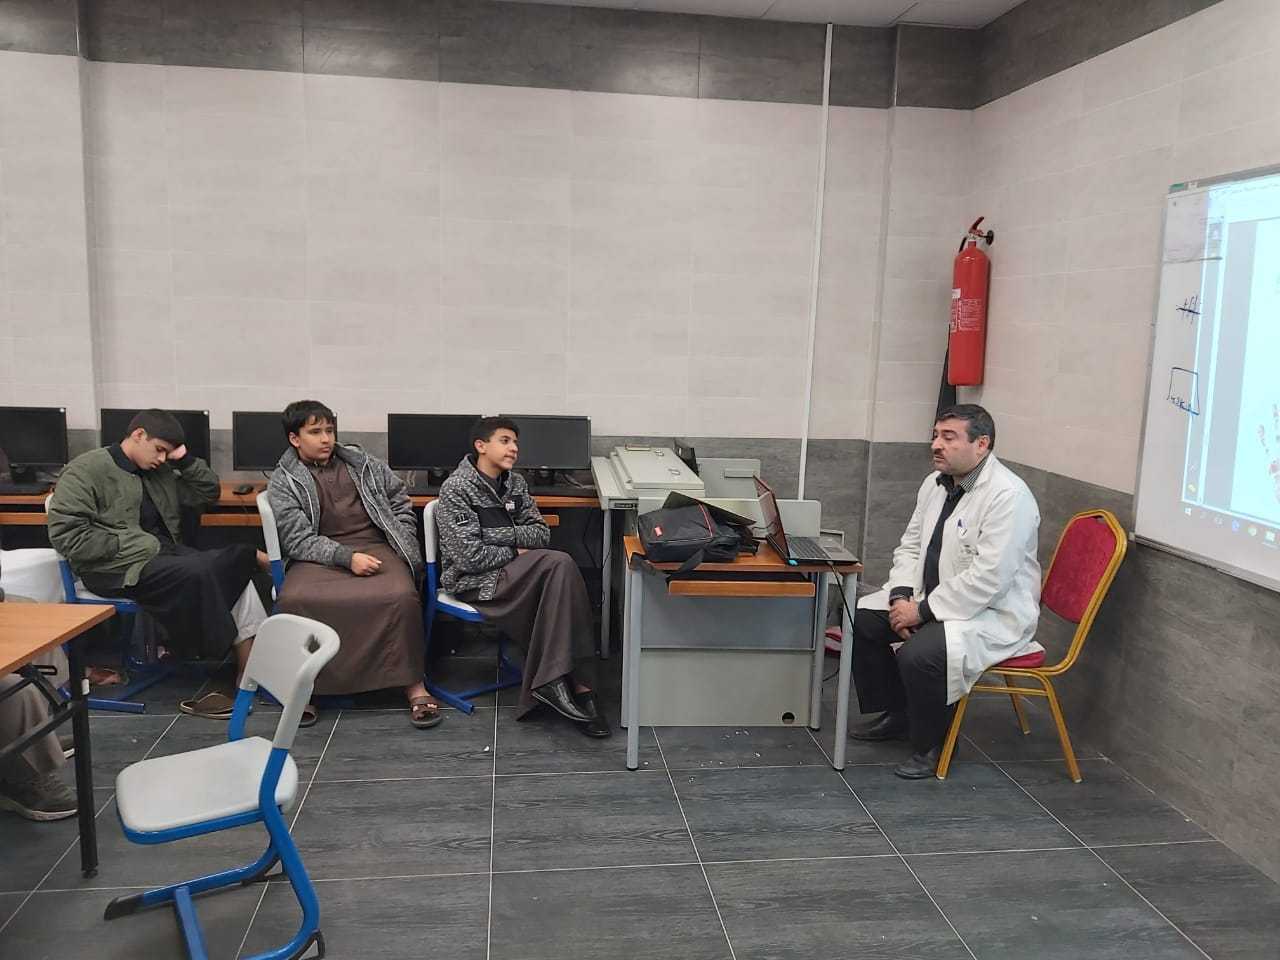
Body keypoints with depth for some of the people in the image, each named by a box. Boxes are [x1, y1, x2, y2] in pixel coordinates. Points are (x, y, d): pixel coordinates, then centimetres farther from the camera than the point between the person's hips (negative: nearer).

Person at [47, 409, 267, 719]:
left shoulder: (160, 472, 17)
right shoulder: (86, 469, -4)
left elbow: (208, 494, 22)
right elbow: (65, 533, -13)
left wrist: (184, 459, 8)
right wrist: (124, 545, -16)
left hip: (167, 552, 7)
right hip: (121, 567, -7)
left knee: (237, 573, -12)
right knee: (196, 575, -32)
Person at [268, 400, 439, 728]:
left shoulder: (363, 464, 15)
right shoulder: (282, 483, 6)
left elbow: (400, 503, 21)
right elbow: (297, 539, -5)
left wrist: (404, 547, 6)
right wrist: (347, 558, -19)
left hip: (376, 548, 1)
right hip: (321, 557, -1)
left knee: (401, 596, -31)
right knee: (293, 601, -34)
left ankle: (414, 686, -21)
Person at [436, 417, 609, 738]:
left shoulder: (515, 483, 12)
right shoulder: (456, 489, -9)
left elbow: (541, 533, 7)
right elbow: (470, 557, -17)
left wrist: (499, 534, -9)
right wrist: (515, 550, -5)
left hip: (510, 573, 6)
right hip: (473, 580, -6)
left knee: (560, 568, -27)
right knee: (559, 564, -27)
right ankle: (577, 685, -25)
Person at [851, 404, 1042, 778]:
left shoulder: (1008, 496, -22)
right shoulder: (935, 483, 5)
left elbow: (988, 579, -28)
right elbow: (910, 546, 11)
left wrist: (923, 610, -24)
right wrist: (901, 596, -7)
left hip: (993, 613, -9)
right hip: (934, 598, 9)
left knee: (919, 653, -31)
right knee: (861, 618, -1)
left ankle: (931, 745, -4)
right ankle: (895, 715, 16)